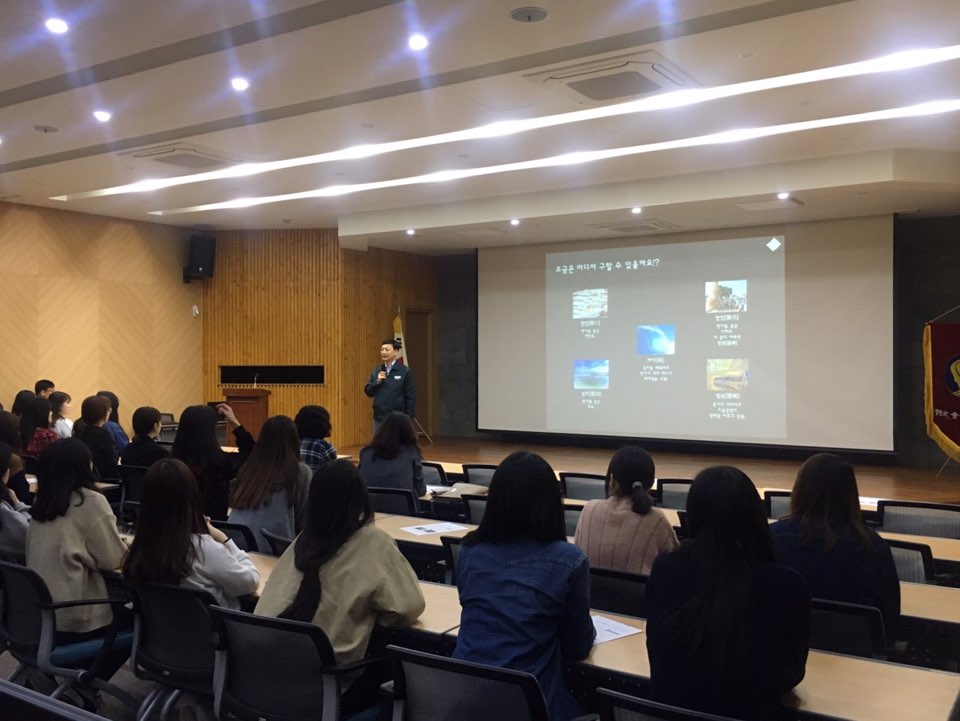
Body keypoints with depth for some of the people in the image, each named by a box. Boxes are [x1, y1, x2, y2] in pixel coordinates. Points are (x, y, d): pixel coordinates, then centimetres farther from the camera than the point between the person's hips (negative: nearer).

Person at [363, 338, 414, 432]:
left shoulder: (405, 372, -5)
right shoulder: (376, 371, 9)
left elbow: (409, 397, -5)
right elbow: (368, 392, 8)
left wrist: (408, 419, -8)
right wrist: (377, 381, -9)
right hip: (379, 418, 4)